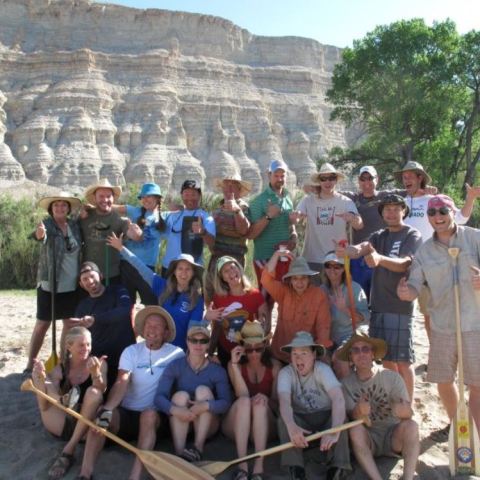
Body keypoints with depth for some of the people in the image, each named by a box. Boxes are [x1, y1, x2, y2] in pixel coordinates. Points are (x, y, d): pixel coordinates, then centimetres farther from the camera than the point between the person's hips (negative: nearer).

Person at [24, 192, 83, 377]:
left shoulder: (75, 225, 3)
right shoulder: (47, 225, -10)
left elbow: (80, 248, 14)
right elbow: (42, 236, -32)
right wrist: (39, 234, -55)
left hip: (72, 285, 4)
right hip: (50, 284, -4)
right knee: (43, 324, 0)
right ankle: (30, 365, 9)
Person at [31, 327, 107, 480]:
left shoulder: (98, 363, -4)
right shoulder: (60, 370, 0)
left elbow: (100, 392, -23)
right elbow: (45, 407, -11)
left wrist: (95, 374, -44)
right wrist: (41, 379, -29)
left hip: (87, 427, -1)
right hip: (62, 426, 1)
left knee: (93, 392, -33)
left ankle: (69, 450, -25)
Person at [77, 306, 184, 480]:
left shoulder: (176, 354, 3)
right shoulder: (131, 351, 1)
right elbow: (121, 383, -14)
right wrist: (107, 408, -29)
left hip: (155, 416, -1)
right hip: (127, 413, 2)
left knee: (149, 414, -36)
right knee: (102, 414, -29)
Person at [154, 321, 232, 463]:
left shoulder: (217, 370, -9)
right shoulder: (175, 366, -9)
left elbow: (226, 403, -20)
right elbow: (159, 397, -20)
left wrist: (206, 406, -41)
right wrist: (176, 410, -40)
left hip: (206, 425, 0)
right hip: (179, 422, 0)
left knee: (203, 390, -24)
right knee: (181, 395, -27)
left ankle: (198, 447, -29)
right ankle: (179, 453, -38)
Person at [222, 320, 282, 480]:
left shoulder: (274, 366, 3)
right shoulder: (235, 364, 0)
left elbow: (277, 402, 0)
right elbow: (242, 395, -14)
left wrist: (267, 399, -23)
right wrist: (234, 365, -21)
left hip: (265, 426, 0)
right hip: (235, 426, 0)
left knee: (260, 403, -32)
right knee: (244, 401, -32)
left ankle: (259, 467, -40)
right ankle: (242, 464, -38)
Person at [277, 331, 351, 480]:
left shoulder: (323, 369, -21)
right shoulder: (285, 373, -16)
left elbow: (338, 399, -37)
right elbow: (284, 401, -34)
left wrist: (334, 432, -55)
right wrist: (291, 426, -57)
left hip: (325, 417, -1)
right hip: (301, 419, 1)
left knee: (340, 417, -33)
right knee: (283, 419, -30)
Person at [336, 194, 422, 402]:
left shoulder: (412, 236, -1)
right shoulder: (379, 236, 15)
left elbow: (404, 264, -17)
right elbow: (361, 248, -5)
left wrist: (379, 258, -38)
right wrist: (348, 250, -30)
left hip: (400, 306, -5)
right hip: (378, 305, 5)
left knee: (403, 361, -1)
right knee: (386, 358, 12)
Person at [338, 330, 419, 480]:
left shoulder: (392, 377, -8)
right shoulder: (346, 383, -4)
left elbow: (409, 413, -13)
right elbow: (351, 416, -13)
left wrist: (403, 410, -39)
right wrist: (358, 412, -39)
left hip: (394, 436, 0)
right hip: (368, 439, 0)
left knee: (411, 425, -28)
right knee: (355, 429, -31)